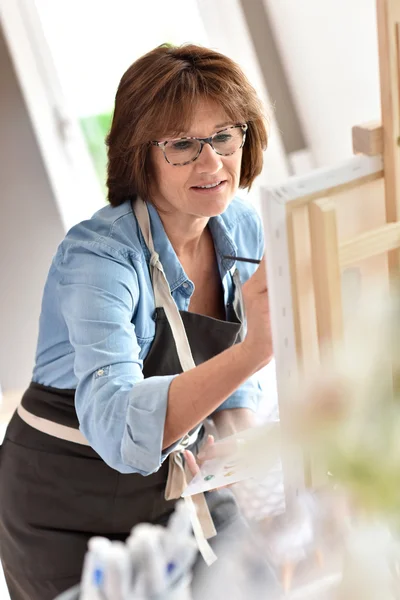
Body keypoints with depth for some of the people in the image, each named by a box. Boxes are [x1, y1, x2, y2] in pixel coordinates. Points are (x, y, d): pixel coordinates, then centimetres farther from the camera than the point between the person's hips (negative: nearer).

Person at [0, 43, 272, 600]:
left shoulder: (244, 230, -7)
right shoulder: (98, 256, -27)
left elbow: (229, 384, 6)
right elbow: (120, 432, -42)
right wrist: (254, 349, -54)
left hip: (183, 480, 6)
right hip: (73, 505, -5)